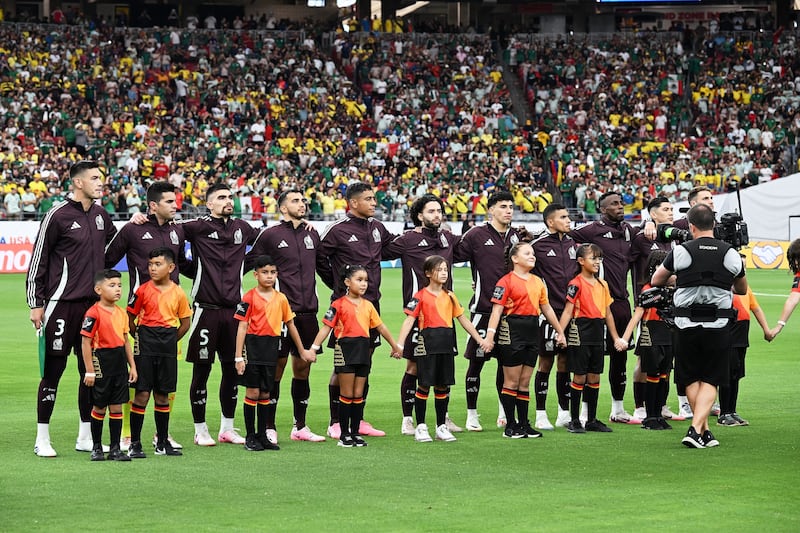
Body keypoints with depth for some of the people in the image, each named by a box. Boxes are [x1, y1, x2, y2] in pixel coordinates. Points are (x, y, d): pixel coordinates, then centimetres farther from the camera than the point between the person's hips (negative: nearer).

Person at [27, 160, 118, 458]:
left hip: (93, 304, 7)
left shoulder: (100, 215, 11)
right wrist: (36, 303, -8)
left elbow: (113, 242, 31)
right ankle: (42, 438, 4)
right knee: (53, 370, -3)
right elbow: (38, 260, -6)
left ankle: (86, 437, 19)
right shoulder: (58, 216, -9)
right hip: (62, 304, -6)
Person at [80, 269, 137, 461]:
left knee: (117, 406, 6)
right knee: (99, 407, 5)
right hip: (101, 361, -6)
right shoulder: (94, 313, -12)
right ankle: (96, 448, 17)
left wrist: (132, 366, 13)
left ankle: (115, 449, 11)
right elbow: (86, 342, -13)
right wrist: (89, 370, -15)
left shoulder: (121, 313, 9)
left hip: (119, 362, 6)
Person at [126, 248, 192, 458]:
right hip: (146, 346, -2)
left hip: (168, 347, 2)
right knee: (142, 393, -5)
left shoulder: (178, 293, 2)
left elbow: (185, 323, 11)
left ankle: (162, 442, 18)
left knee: (163, 395, 10)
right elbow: (130, 318, 3)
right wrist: (140, 337, -1)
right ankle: (134, 444, 0)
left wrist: (170, 340, 6)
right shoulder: (143, 291, -4)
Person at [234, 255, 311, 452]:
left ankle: (262, 436, 16)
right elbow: (242, 327, -8)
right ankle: (250, 437, 5)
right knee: (252, 392, -2)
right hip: (253, 345, -4)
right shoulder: (250, 297, -6)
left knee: (265, 394, 10)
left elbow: (290, 325, 16)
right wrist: (239, 357, -12)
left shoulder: (281, 298, 7)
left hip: (272, 347, 4)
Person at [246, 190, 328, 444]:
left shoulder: (312, 234, 14)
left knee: (303, 368, 10)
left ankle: (300, 426, 18)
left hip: (308, 312, 5)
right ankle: (269, 428, 3)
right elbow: (247, 263, 1)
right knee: (276, 368, -3)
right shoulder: (269, 235, -2)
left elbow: (324, 264, 26)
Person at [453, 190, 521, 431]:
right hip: (483, 309, -5)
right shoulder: (476, 235, -4)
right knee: (477, 361, 0)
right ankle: (472, 415, 9)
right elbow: (454, 255, -4)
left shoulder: (515, 236, 11)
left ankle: (504, 413, 22)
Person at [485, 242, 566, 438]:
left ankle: (524, 424, 14)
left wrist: (559, 331, 25)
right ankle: (510, 426, 3)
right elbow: (497, 310, -14)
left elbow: (546, 308, 23)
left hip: (532, 330, 7)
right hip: (512, 330, -7)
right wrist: (490, 334, -24)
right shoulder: (506, 282, -7)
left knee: (525, 382, 10)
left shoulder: (538, 282, 15)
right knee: (512, 381, -2)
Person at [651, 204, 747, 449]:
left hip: (687, 325, 0)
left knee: (692, 380, 13)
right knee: (710, 381, 5)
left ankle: (704, 431, 16)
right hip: (718, 326, 0)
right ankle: (696, 429, -11)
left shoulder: (681, 251, -5)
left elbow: (656, 281, 10)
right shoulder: (730, 254, 0)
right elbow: (742, 289, 18)